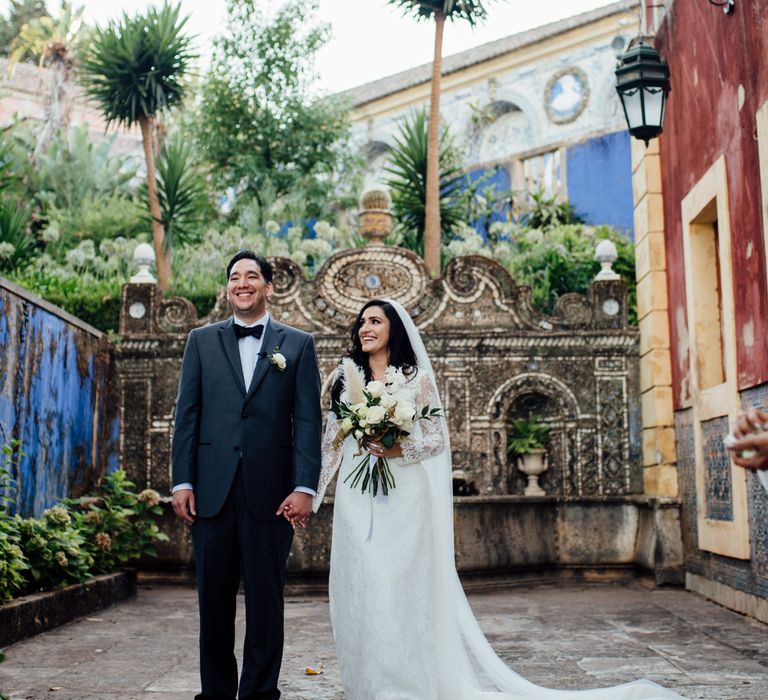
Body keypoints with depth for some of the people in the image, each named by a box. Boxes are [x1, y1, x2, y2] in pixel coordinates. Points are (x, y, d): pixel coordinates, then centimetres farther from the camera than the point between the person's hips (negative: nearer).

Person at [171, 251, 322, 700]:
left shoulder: (298, 345, 7)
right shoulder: (202, 341, 12)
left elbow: (308, 421, 1)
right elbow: (187, 414, 8)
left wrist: (305, 487, -8)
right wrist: (182, 481, 0)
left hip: (270, 490, -2)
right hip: (212, 489, 2)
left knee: (265, 597, 5)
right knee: (214, 597, 9)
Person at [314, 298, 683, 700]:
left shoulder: (416, 377, 2)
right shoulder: (346, 376, 11)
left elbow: (437, 439, 0)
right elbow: (333, 439, 11)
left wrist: (401, 449, -17)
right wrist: (311, 491, 7)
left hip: (405, 498, -3)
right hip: (357, 499, 3)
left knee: (402, 588, -5)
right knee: (362, 589, 3)